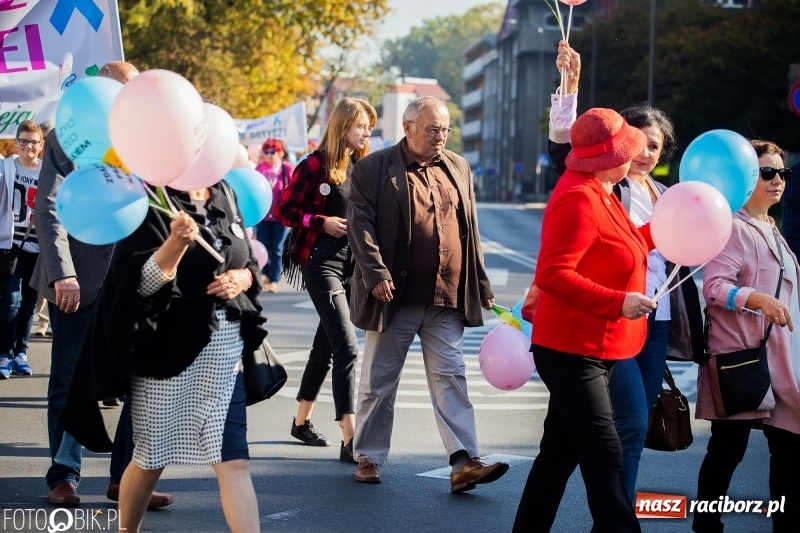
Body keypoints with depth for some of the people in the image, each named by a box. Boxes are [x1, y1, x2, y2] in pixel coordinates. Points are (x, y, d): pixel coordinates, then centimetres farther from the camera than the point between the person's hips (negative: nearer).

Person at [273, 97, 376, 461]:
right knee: (347, 348, -14)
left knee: (326, 344, 16)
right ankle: (349, 440, -17)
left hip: (353, 263, 7)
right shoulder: (315, 165, -8)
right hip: (323, 262, -7)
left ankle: (302, 421, 31)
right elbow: (282, 210, -6)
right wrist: (321, 222, -16)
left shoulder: (362, 166, 10)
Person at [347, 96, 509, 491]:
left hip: (447, 299, 4)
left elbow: (471, 231, 17)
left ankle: (464, 463, -6)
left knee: (451, 378, -1)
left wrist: (481, 286, 15)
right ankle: (368, 457, 19)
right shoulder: (374, 169, -3)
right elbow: (359, 224, -9)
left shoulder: (457, 168, 13)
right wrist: (376, 274, -19)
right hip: (395, 296, -3)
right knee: (379, 381, 7)